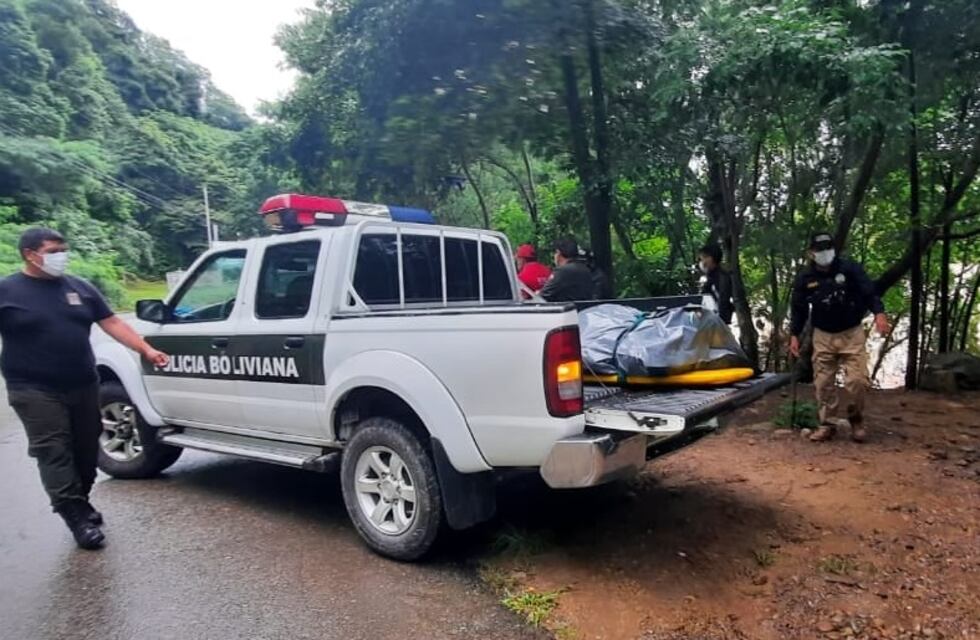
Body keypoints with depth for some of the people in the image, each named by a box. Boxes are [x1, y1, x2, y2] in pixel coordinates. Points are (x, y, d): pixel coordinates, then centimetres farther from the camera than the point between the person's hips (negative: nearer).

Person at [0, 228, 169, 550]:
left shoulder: (80, 288, 7)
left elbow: (112, 322, 7)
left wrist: (146, 350, -1)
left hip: (84, 386, 4)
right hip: (36, 391, -4)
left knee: (86, 449, 12)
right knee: (53, 453, -4)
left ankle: (80, 503, 31)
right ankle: (77, 516, 1)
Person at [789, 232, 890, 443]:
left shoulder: (850, 269, -7)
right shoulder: (805, 278, -2)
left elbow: (870, 292, -9)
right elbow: (799, 309, 6)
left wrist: (879, 313, -28)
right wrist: (795, 335, 1)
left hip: (852, 334, -2)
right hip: (822, 336, 2)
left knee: (857, 380, -8)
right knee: (823, 382, 2)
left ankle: (856, 421, 17)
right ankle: (827, 424, 16)